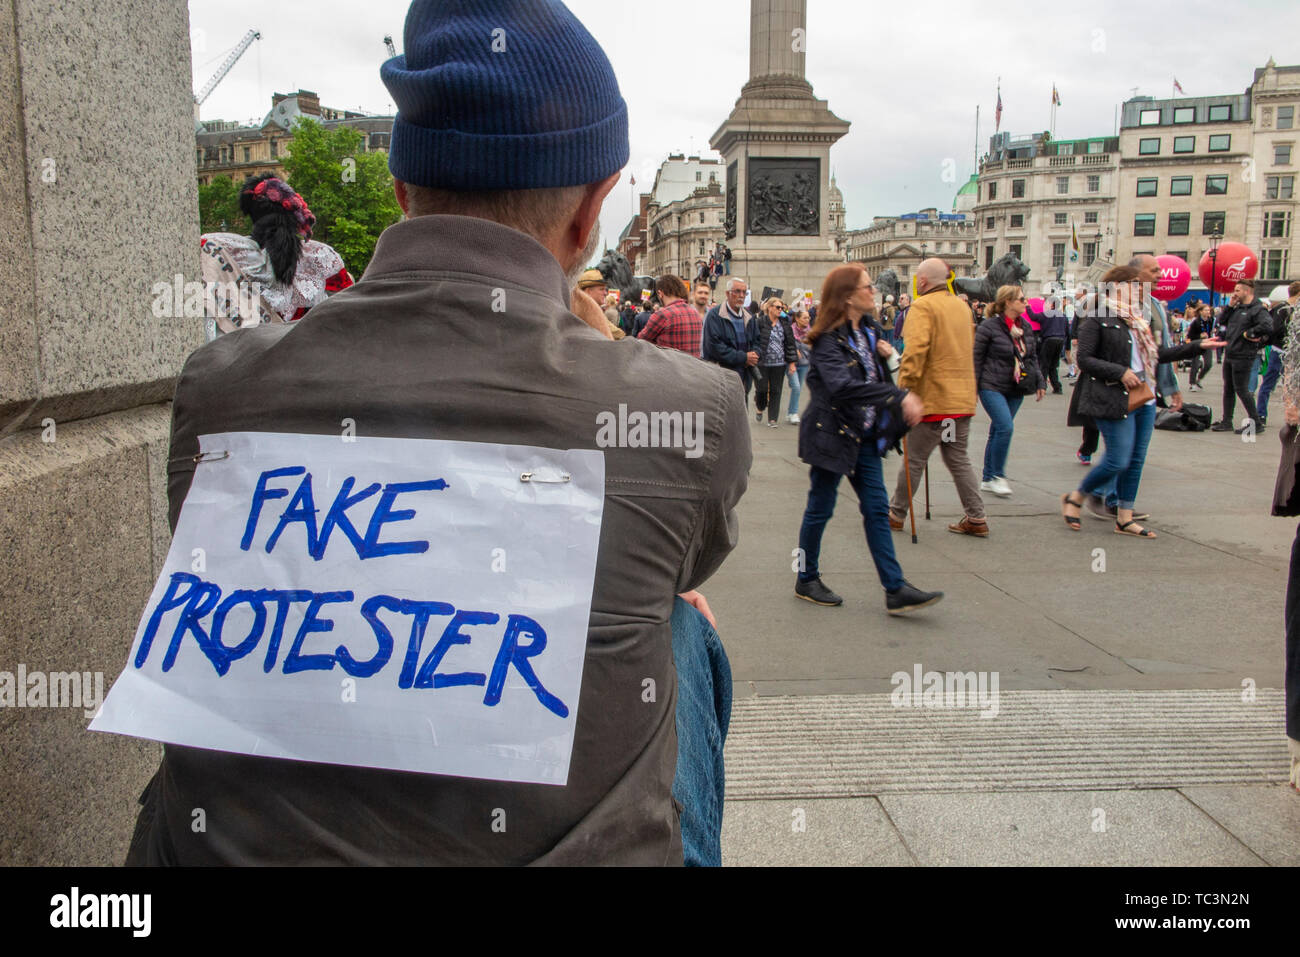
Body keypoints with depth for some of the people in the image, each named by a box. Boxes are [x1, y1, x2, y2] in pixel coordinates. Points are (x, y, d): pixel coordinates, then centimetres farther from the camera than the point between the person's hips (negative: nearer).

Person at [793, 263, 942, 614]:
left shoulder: (870, 330, 8)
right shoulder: (829, 339, -17)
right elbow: (842, 385, -33)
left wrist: (888, 356, -2)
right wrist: (900, 397, -37)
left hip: (865, 436, 8)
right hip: (831, 434, -8)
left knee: (877, 509, 5)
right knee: (820, 509, 5)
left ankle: (896, 589, 7)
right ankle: (806, 580, 22)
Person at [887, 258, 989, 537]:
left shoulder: (923, 306, -10)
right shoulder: (962, 306, 15)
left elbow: (915, 350, -21)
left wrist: (904, 388, -17)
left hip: (934, 397, -7)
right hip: (963, 397, 7)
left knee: (914, 459, 3)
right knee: (958, 458, 13)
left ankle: (895, 514, 14)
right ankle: (976, 518, 11)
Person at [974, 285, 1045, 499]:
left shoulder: (1026, 327, 11)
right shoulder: (989, 326, -10)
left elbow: (1033, 358, 19)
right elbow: (976, 358, -7)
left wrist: (1039, 382, 12)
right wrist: (973, 386, -9)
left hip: (1015, 389, 7)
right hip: (992, 387, -7)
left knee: (998, 431, 10)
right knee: (1005, 427, -19)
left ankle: (987, 479, 18)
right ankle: (997, 475, -4)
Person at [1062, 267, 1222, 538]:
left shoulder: (1137, 319, 17)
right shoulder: (1097, 319, -9)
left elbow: (1158, 354, 22)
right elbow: (1084, 359, -14)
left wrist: (1197, 346, 20)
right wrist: (1120, 372, -20)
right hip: (1115, 400, -8)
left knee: (1136, 461, 8)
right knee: (1118, 461, -9)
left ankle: (1125, 518, 16)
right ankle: (1075, 499, 11)